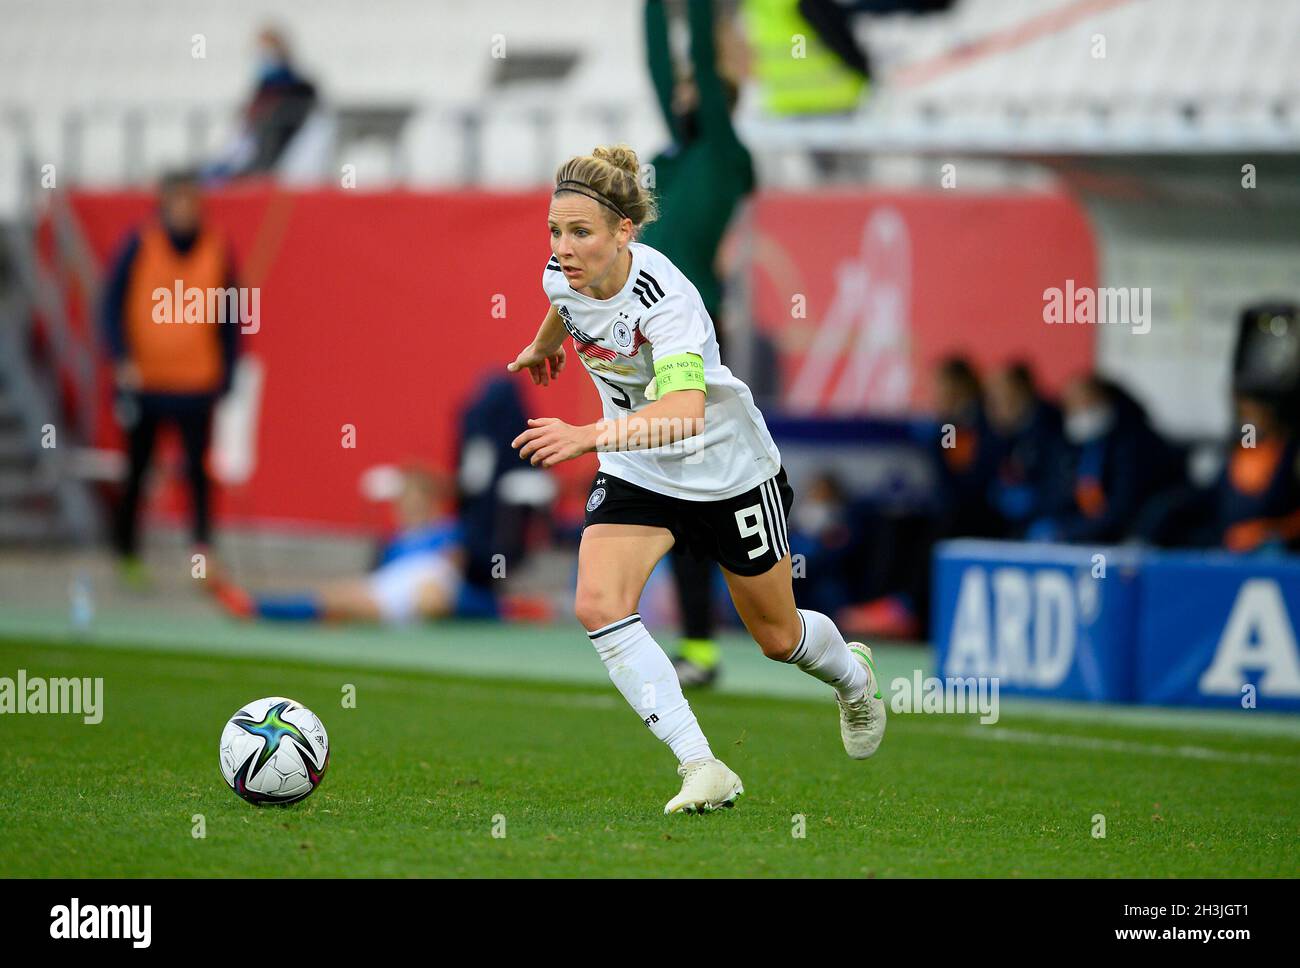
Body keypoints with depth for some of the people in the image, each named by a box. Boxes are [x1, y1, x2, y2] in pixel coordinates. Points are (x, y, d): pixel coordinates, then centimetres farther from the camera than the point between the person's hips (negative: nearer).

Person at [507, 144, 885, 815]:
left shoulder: (667, 300, -35)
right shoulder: (562, 276, -15)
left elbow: (683, 412, -51)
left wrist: (587, 437, -65)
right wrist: (543, 346, 34)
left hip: (729, 470, -5)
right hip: (636, 475, 5)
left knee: (777, 637, 14)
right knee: (597, 605, -22)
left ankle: (853, 676, 51)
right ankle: (701, 769, -19)